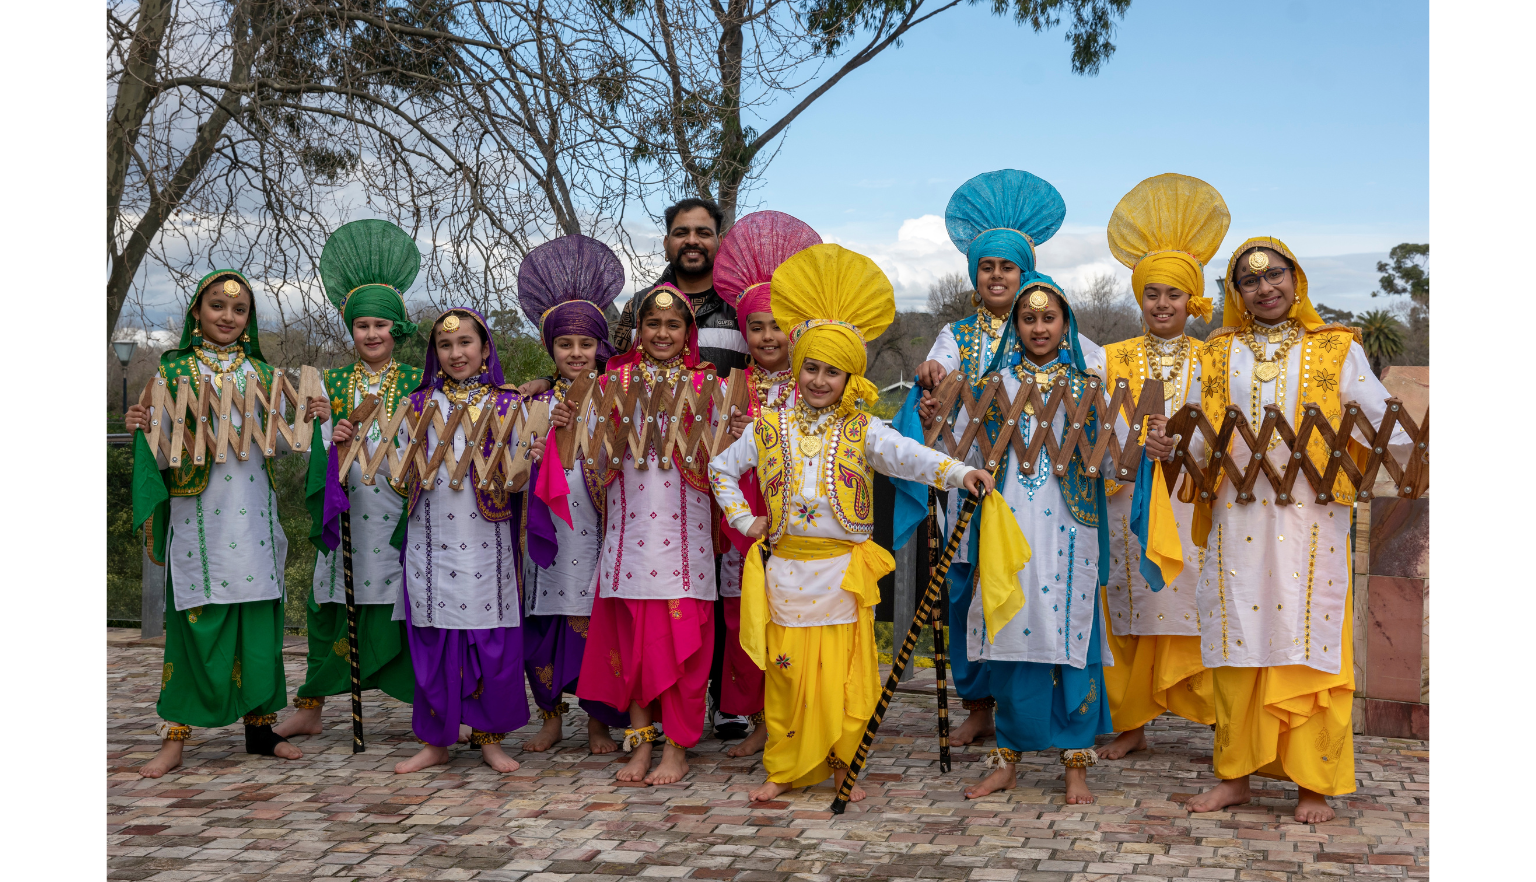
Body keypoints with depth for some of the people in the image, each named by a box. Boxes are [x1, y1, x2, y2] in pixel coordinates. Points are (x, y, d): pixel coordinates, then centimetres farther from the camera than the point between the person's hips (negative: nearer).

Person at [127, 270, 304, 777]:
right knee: (195, 619, -4)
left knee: (259, 618, 3)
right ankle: (175, 737, 4)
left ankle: (260, 725, 14)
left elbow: (278, 443, 11)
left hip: (251, 513, 2)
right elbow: (164, 451, 2)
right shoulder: (174, 369, 6)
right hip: (196, 512, -2)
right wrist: (142, 429, -17)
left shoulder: (262, 372, 12)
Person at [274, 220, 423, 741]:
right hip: (345, 508, 3)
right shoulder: (335, 380, 12)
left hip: (399, 507, -3)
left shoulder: (416, 380, 4)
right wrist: (330, 434, -10)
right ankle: (309, 709, 16)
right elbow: (314, 443, 10)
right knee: (329, 605, 5)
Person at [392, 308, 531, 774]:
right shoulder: (418, 405, 11)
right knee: (434, 639, 3)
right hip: (432, 540, 1)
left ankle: (489, 737, 14)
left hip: (487, 542, -1)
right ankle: (434, 740, 15)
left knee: (491, 639, 0)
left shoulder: (507, 403, 6)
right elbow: (403, 474, 11)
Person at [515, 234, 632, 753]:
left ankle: (599, 722, 15)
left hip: (599, 529, -2)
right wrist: (527, 454, -13)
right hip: (550, 535, 2)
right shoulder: (538, 403, 9)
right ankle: (551, 718, 21)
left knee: (599, 627, -1)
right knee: (545, 627, 4)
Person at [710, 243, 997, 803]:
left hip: (843, 570, -1)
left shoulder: (862, 432, 0)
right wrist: (743, 519, 6)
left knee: (844, 673, 1)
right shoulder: (770, 429, 5)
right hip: (787, 568, 1)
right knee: (788, 672, 5)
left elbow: (909, 456, -17)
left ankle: (841, 767, 17)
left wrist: (957, 472, -35)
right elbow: (720, 469, 17)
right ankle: (785, 770, 18)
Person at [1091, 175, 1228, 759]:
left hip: (1192, 505, -1)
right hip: (1129, 506, 1)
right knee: (1131, 616, 4)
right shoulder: (1112, 360, 10)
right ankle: (1132, 724, 16)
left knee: (1196, 613, -3)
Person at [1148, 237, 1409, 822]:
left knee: (1309, 646, -2)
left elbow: (1385, 420, 2)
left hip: (1311, 519, -2)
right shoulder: (1217, 355, 14)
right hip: (1236, 518, 2)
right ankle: (1235, 774, 15)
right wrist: (1168, 447, -8)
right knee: (1236, 645, 4)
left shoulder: (1337, 350, 8)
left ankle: (1314, 784, 9)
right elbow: (1197, 436, 13)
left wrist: (1412, 449, -18)